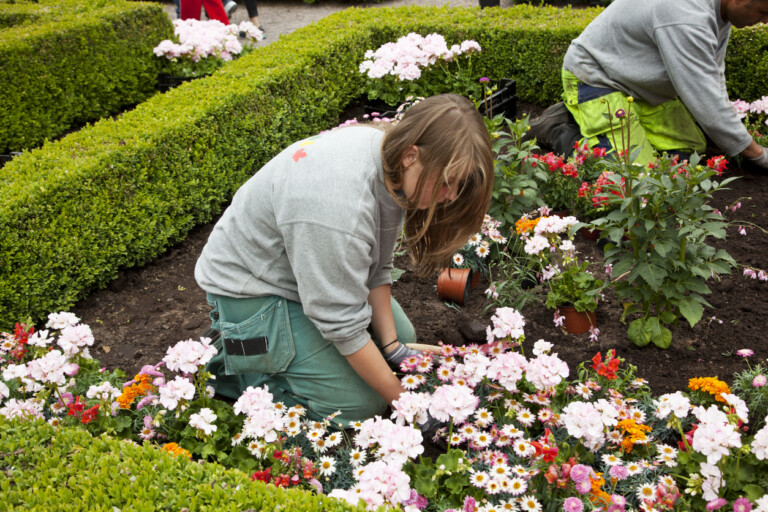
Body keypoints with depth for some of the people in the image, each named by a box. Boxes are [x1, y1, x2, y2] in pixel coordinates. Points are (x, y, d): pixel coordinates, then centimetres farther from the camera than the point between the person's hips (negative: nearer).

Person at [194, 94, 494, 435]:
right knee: (358, 403, -10)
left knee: (401, 336, 12)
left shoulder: (392, 158, -14)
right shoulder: (337, 202, -41)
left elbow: (377, 266, -3)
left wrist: (393, 346, -8)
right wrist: (401, 400, -22)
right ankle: (234, 361, 4)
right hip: (252, 288, -8)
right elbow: (343, 324, -31)